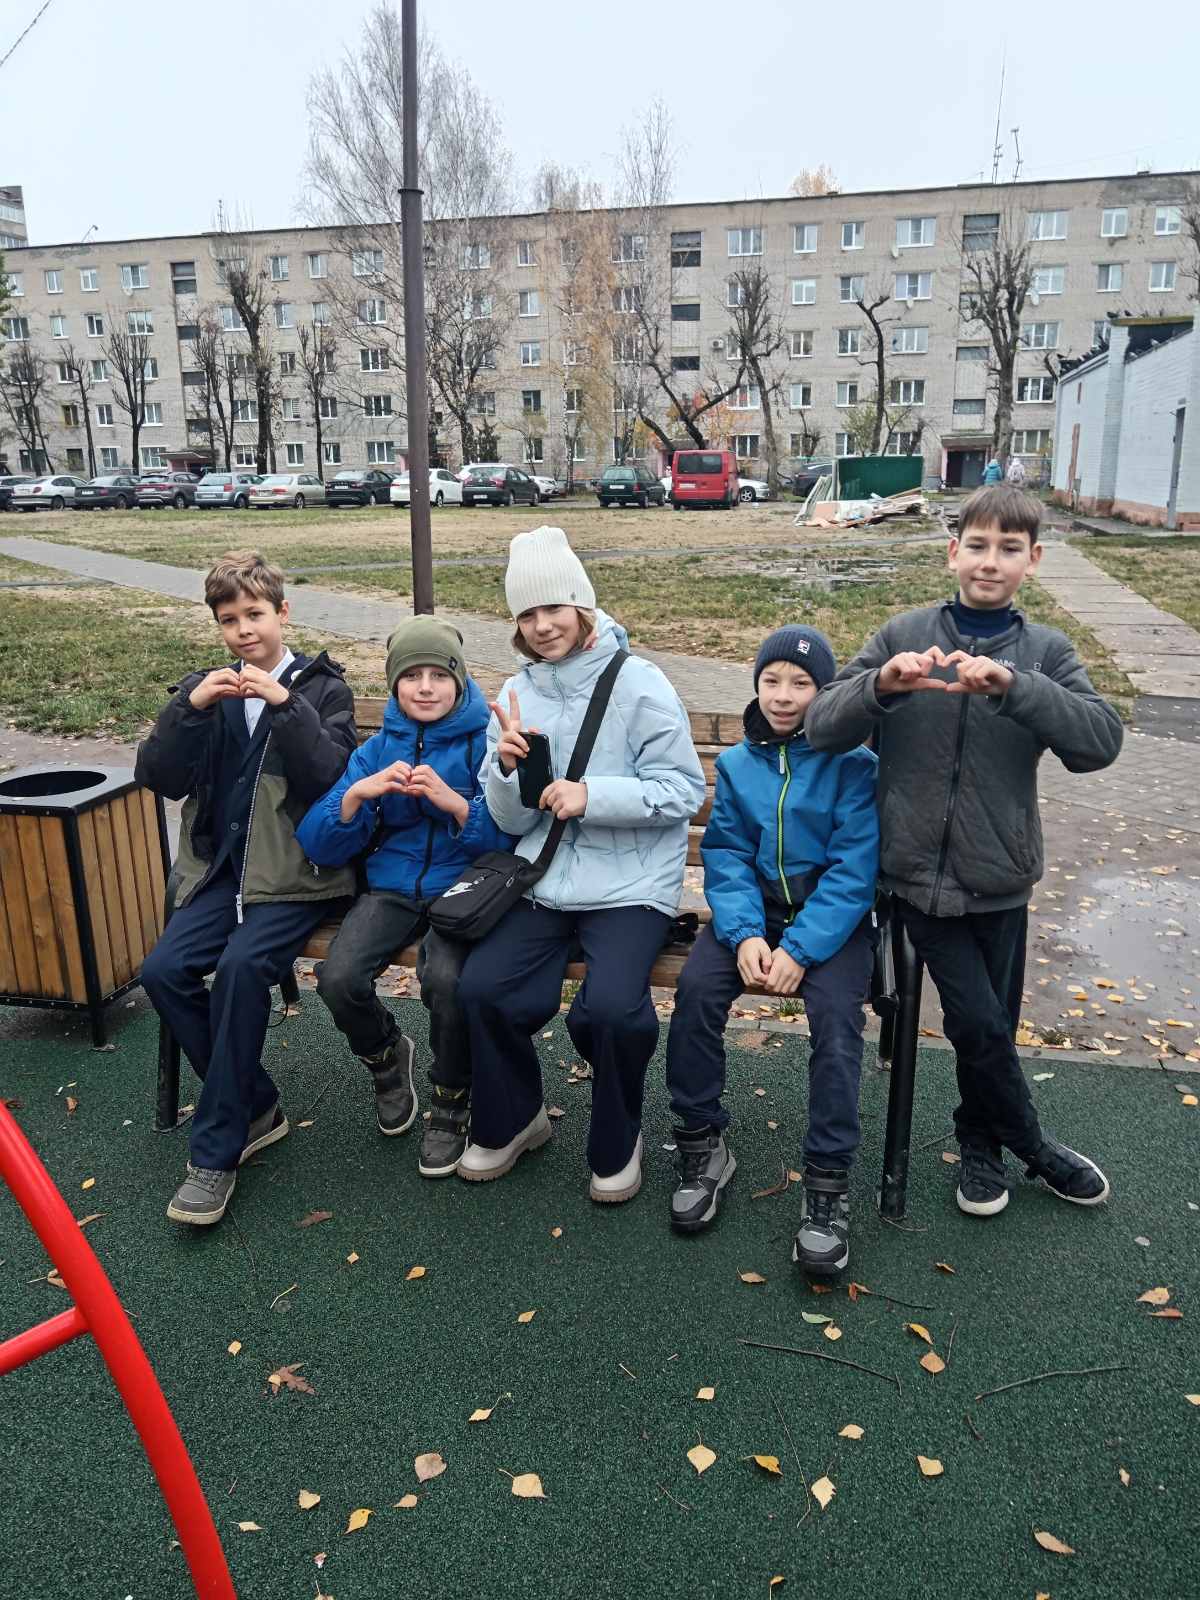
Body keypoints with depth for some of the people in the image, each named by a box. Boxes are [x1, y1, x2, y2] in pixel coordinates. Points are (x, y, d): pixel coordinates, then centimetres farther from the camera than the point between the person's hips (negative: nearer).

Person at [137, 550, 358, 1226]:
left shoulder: (323, 687, 1)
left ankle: (217, 1150, -14)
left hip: (295, 872, -4)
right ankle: (257, 1107, 2)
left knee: (241, 965, -29)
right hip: (221, 869, 5)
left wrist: (287, 705, -23)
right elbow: (159, 778, 0)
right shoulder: (205, 687, 12)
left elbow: (332, 780, -13)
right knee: (163, 970, -18)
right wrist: (190, 707, -14)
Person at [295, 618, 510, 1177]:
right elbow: (320, 846, 1)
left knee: (446, 979, -33)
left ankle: (452, 1099, -1)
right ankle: (387, 1055, 13)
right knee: (338, 978, -24)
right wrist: (358, 794, -18)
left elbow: (505, 838, -10)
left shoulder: (484, 743, -3)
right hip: (393, 885, 3)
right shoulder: (376, 751, 7)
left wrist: (453, 801, -26)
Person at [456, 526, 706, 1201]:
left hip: (630, 886, -4)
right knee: (482, 988, -17)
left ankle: (617, 1144, 5)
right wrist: (509, 768, -12)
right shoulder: (518, 695, 9)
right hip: (544, 884, 4)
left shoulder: (640, 684, -5)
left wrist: (592, 795, -20)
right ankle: (511, 1120, 13)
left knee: (610, 1007, -26)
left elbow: (685, 789, -9)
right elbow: (514, 821, 9)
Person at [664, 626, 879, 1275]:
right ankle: (701, 1145, -6)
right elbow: (725, 855, 0)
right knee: (695, 989, -23)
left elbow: (854, 869, -12)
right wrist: (744, 933, -17)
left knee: (835, 1013, -29)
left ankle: (828, 1181, -16)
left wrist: (800, 949, -21)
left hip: (832, 916, -3)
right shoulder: (738, 763, 7)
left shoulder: (852, 763, -6)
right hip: (752, 910, 3)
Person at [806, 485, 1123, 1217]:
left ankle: (981, 1143, 40)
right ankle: (1031, 1143, 27)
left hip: (999, 876, 1)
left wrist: (1012, 685, -30)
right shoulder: (903, 635, -1)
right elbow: (822, 726, -8)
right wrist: (881, 684, -28)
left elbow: (1101, 739, -16)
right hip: (920, 871, -1)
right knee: (979, 1024, -2)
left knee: (991, 1027, 12)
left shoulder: (1047, 650, 0)